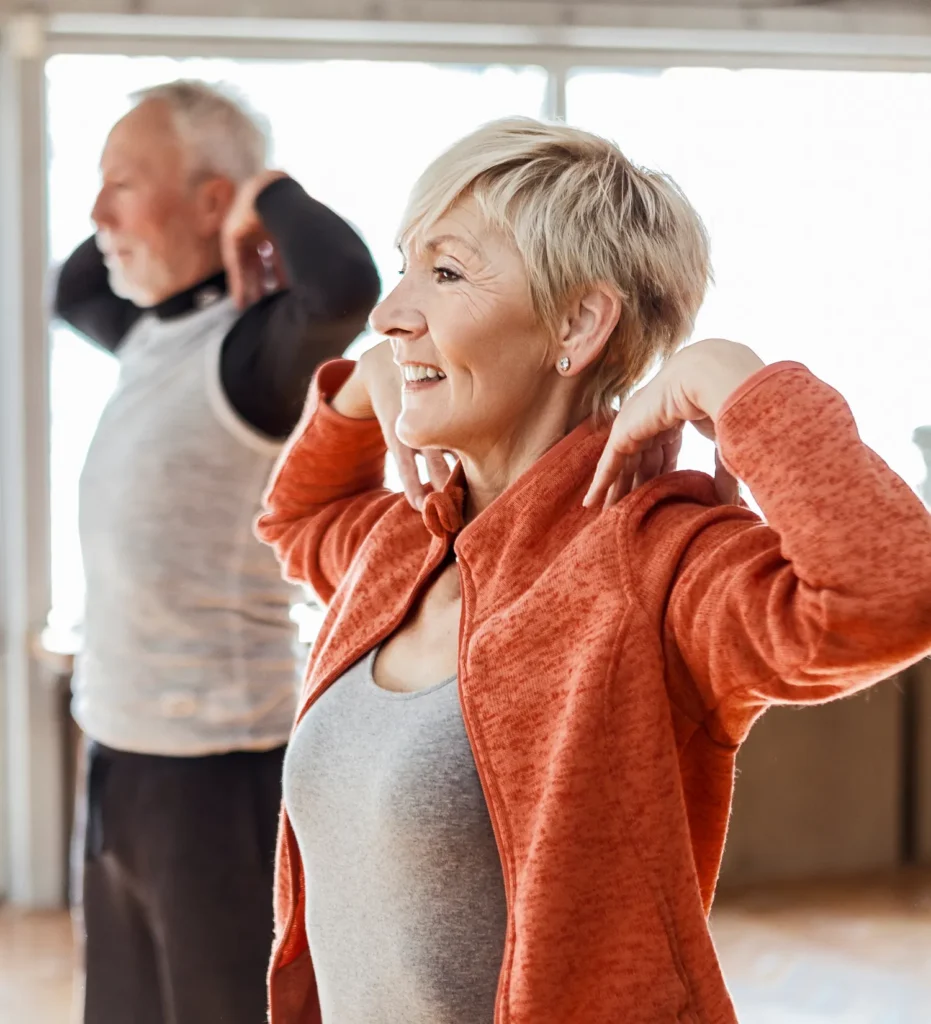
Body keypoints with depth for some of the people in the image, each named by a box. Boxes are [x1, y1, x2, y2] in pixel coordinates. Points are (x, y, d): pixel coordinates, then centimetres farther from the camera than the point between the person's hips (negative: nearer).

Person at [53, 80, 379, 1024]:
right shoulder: (158, 334, 9)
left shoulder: (258, 348, -16)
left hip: (217, 769, -9)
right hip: (124, 759, 9)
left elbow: (346, 286, -39)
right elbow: (74, 289, 32)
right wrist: (128, 223, 14)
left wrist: (269, 196, -20)